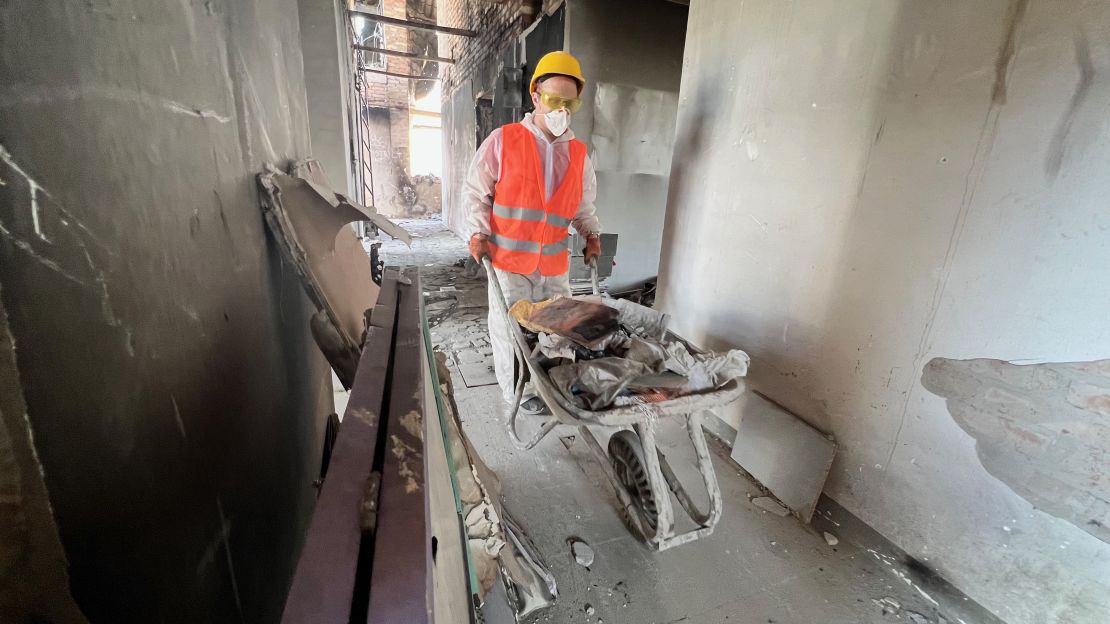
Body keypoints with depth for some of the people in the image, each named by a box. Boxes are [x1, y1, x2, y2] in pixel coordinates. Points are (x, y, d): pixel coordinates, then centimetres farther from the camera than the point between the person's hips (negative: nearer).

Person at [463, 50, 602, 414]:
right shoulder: (503, 141, -2)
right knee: (511, 330, 5)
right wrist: (478, 233, -10)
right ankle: (517, 393, 24)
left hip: (555, 263, 3)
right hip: (509, 260, -3)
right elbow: (476, 191, 2)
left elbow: (583, 206, 19)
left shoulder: (579, 154, 9)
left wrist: (591, 235, 4)